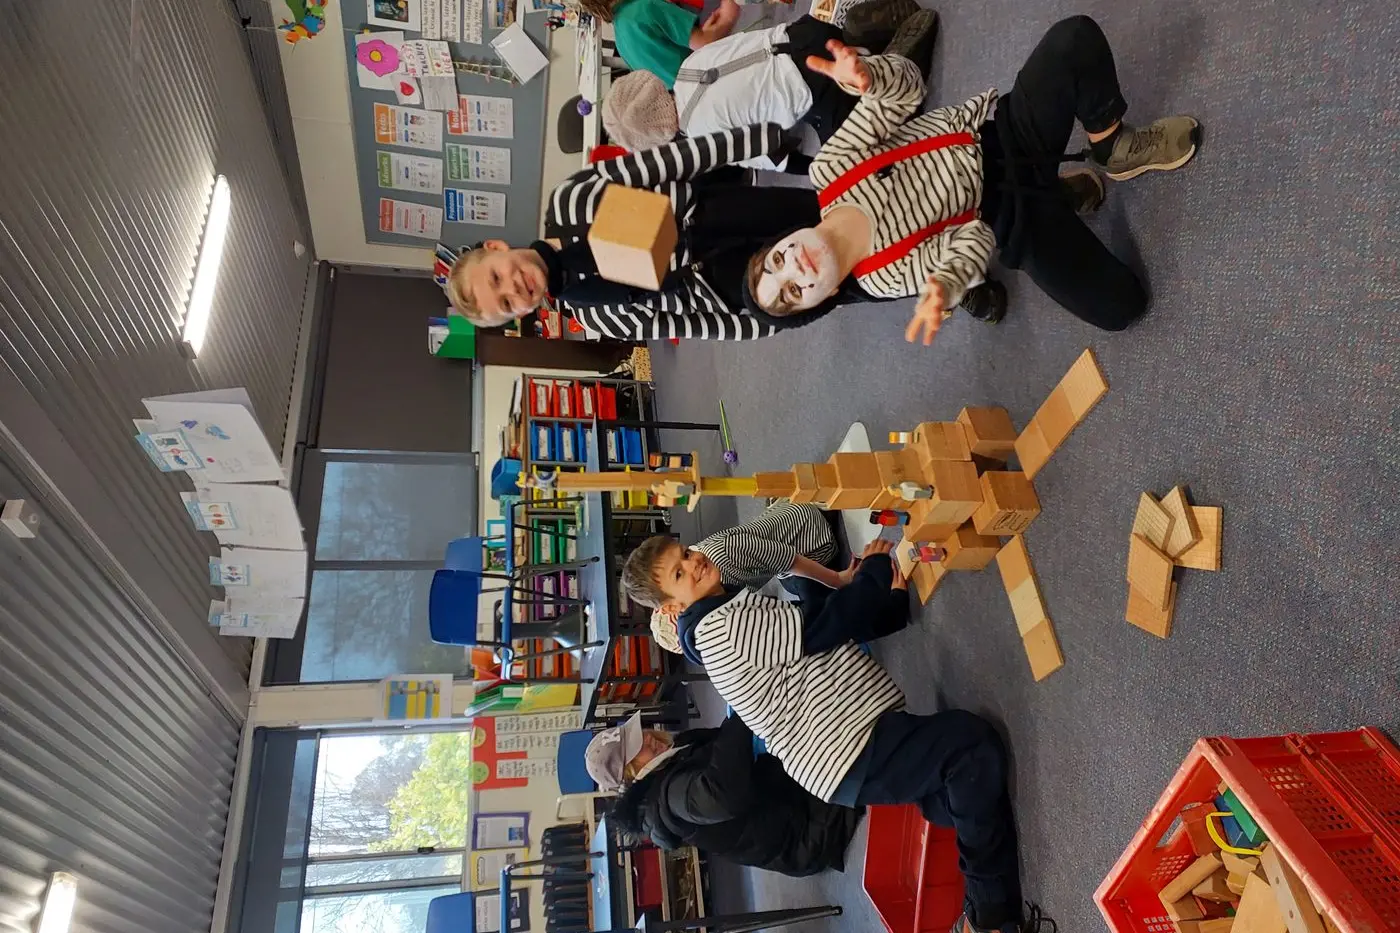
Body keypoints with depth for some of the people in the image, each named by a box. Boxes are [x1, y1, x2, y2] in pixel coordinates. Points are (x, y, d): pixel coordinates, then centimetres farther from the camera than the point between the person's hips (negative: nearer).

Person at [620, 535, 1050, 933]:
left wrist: (893, 594, 6)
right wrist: (875, 569, -3)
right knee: (971, 742, -21)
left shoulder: (743, 612, 19)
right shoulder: (722, 626, -15)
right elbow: (824, 626, -17)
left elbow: (818, 626, 17)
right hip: (853, 752, -10)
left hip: (859, 739, 10)